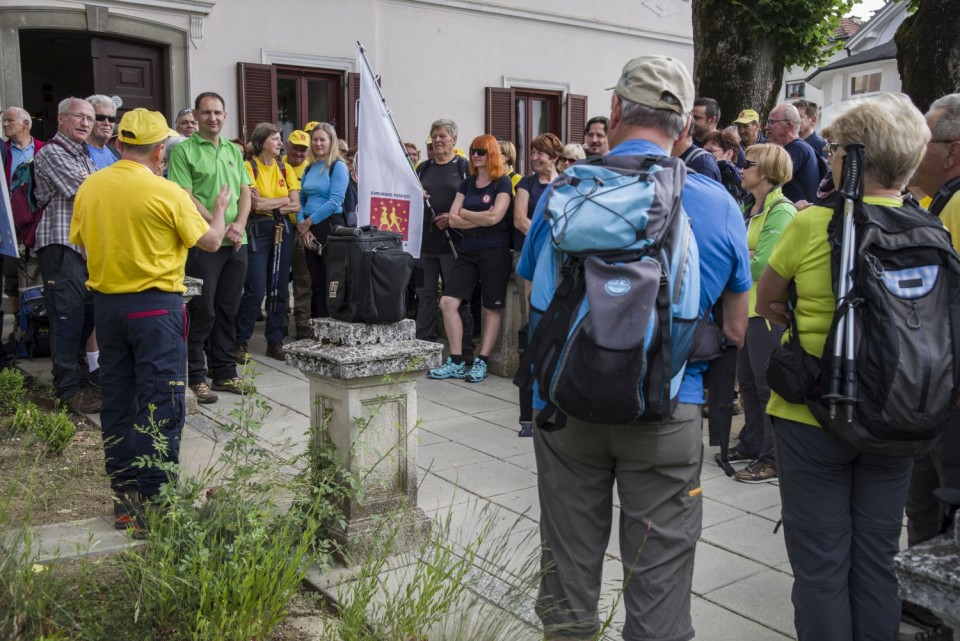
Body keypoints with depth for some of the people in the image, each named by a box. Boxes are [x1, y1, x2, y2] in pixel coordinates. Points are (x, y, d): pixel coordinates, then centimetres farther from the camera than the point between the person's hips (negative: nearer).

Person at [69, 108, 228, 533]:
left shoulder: (89, 188, 1)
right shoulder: (167, 193, -14)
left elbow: (80, 241, 11)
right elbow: (210, 241, -5)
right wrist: (219, 207, 14)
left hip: (107, 302, 6)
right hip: (156, 304, -6)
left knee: (117, 399, 14)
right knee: (161, 402, 0)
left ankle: (124, 490, 22)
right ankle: (155, 496, 3)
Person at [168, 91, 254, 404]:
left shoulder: (234, 151, 16)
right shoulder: (184, 150, -3)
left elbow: (245, 192, 13)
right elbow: (186, 197, -11)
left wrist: (238, 225, -4)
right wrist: (219, 227, -15)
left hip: (236, 243, 6)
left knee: (228, 310, 12)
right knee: (202, 312, -2)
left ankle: (224, 372, 21)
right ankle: (196, 377, 9)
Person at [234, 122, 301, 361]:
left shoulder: (285, 169, 11)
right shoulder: (249, 167, -4)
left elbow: (296, 206, 4)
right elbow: (255, 204, -14)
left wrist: (269, 205, -8)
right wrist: (284, 200, -3)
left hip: (283, 229, 5)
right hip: (257, 230, -5)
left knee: (280, 287, 6)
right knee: (256, 289, -10)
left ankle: (275, 342, 15)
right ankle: (240, 342, 3)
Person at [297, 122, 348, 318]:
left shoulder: (338, 166, -5)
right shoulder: (309, 168, 15)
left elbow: (335, 201, -14)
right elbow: (301, 200, 13)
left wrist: (308, 222, -11)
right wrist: (301, 225, -4)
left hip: (330, 227, -6)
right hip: (309, 230, 6)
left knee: (331, 280, -2)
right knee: (316, 280, 10)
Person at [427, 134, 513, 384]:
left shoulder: (503, 182, -2)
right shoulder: (467, 184, 14)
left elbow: (494, 217, -14)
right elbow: (453, 220, 5)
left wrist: (465, 213, -1)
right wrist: (481, 219, -9)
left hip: (495, 251, -6)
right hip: (468, 250, 6)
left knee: (492, 309, 1)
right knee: (448, 302, -4)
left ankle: (481, 362, 9)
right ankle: (456, 363, 4)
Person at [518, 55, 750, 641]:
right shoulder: (717, 204, -6)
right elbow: (736, 331, 2)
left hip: (565, 405, 2)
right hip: (668, 412, -1)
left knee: (569, 568, 18)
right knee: (659, 578, 11)